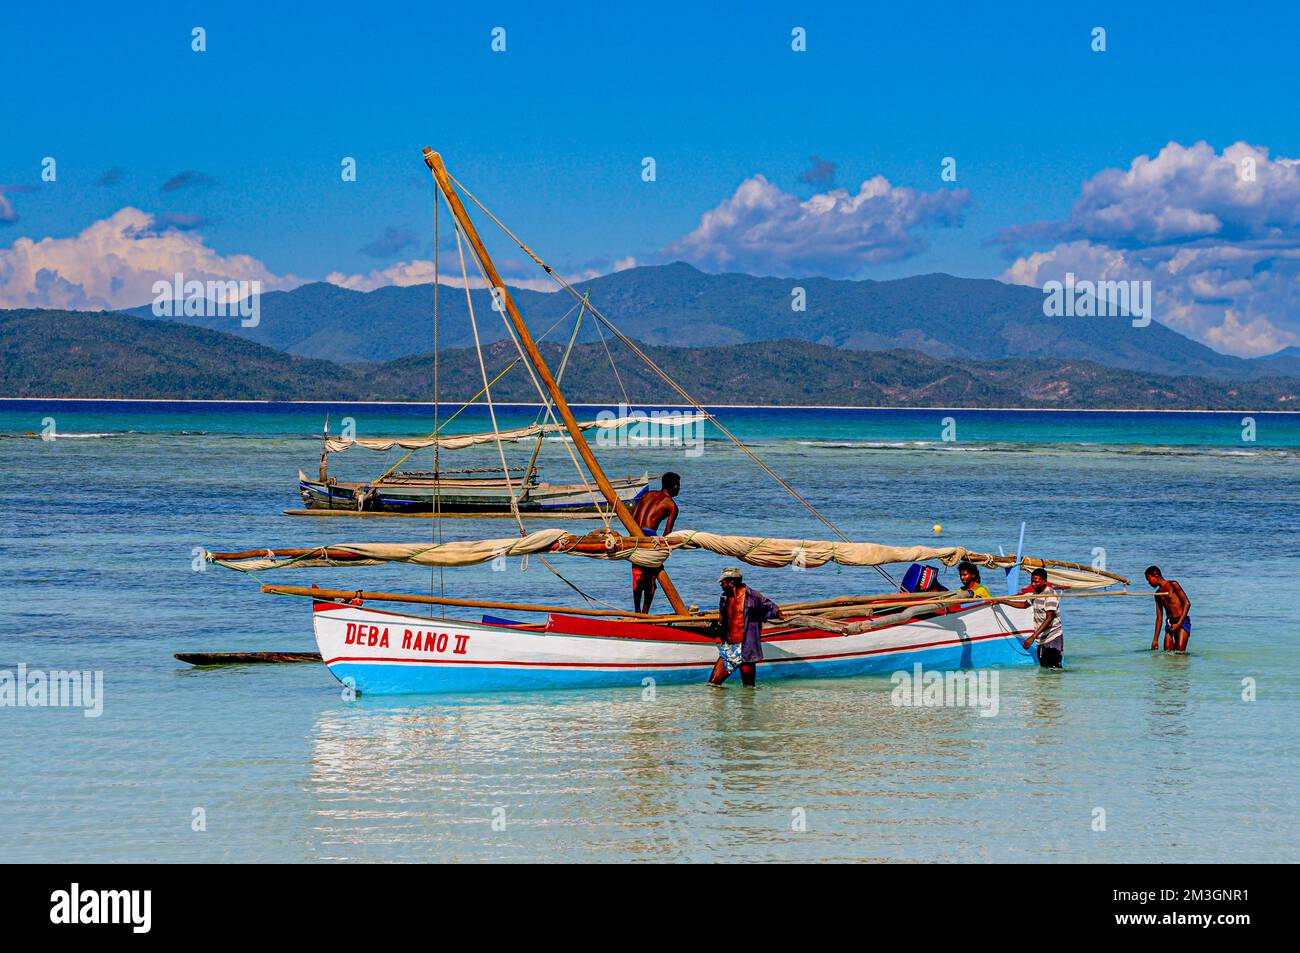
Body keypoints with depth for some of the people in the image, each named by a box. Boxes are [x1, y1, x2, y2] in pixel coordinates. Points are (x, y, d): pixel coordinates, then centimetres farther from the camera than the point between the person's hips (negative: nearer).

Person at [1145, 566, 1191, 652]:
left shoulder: (1172, 585, -3)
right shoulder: (1158, 594, 17)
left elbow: (1187, 603, -9)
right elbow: (1159, 617, 18)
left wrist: (1179, 623, -16)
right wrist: (1155, 639, 13)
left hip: (1182, 621, -7)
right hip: (1169, 622, 7)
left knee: (1180, 651, -19)